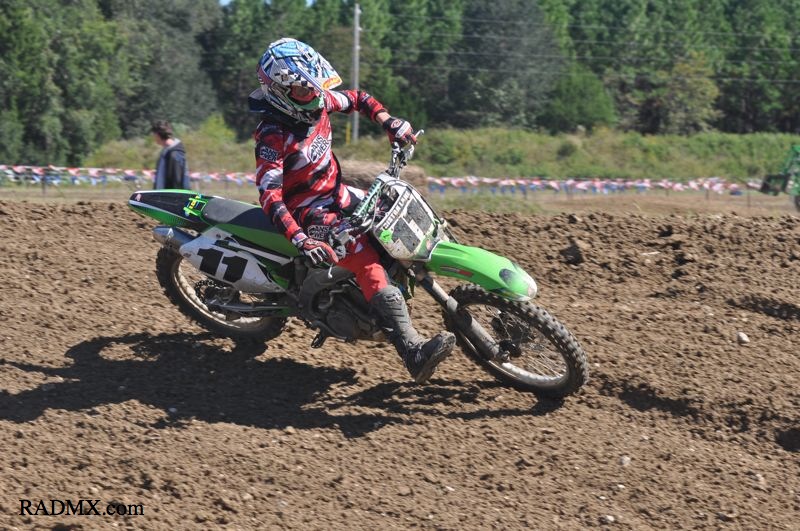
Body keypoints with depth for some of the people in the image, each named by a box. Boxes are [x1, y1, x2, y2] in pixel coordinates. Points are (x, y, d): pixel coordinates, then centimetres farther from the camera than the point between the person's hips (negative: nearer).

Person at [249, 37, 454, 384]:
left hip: (337, 194, 9)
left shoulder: (318, 101, -2)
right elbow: (269, 195, -33)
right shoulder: (272, 135, -25)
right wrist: (300, 240, -46)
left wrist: (390, 123, 0)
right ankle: (414, 354, -42)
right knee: (367, 262, -28)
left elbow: (358, 99, 17)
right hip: (307, 212, -9)